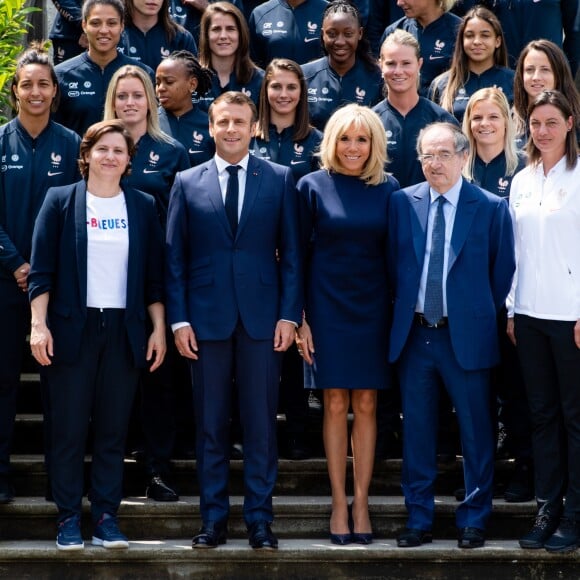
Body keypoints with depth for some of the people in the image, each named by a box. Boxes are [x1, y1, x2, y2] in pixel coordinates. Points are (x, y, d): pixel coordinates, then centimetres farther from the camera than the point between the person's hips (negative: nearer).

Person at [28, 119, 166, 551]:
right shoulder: (61, 200, 2)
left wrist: (159, 329, 4)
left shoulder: (143, 206, 8)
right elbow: (41, 269, -2)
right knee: (69, 428, 0)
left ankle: (106, 515, 11)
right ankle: (69, 517, 8)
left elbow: (154, 274, 9)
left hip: (124, 330, 2)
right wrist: (38, 325, -10)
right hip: (72, 328, -2)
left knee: (113, 429, 4)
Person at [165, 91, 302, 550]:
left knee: (261, 422, 2)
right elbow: (175, 257, 5)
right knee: (210, 423, 5)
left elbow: (291, 253, 4)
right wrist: (179, 319, -3)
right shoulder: (187, 183, 7)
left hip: (261, 317, -1)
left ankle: (260, 519, 9)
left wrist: (289, 314, -4)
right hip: (207, 317, 1)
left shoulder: (280, 180, 6)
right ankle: (213, 519, 13)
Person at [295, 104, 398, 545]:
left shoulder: (388, 189, 3)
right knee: (336, 404, 2)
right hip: (327, 307, -1)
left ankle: (361, 502, 10)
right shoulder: (313, 186, -1)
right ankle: (339, 503, 9)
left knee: (366, 405, 4)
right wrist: (298, 317, -4)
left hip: (373, 309, 1)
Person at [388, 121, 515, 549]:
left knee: (476, 431, 4)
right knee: (417, 429, 8)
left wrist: (484, 316, 3)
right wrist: (404, 308, 6)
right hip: (414, 334, 3)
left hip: (466, 337, -2)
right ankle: (419, 519, 17)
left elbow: (503, 271, 2)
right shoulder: (402, 202, 4)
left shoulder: (491, 208, -4)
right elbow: (393, 264, 12)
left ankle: (474, 520, 16)